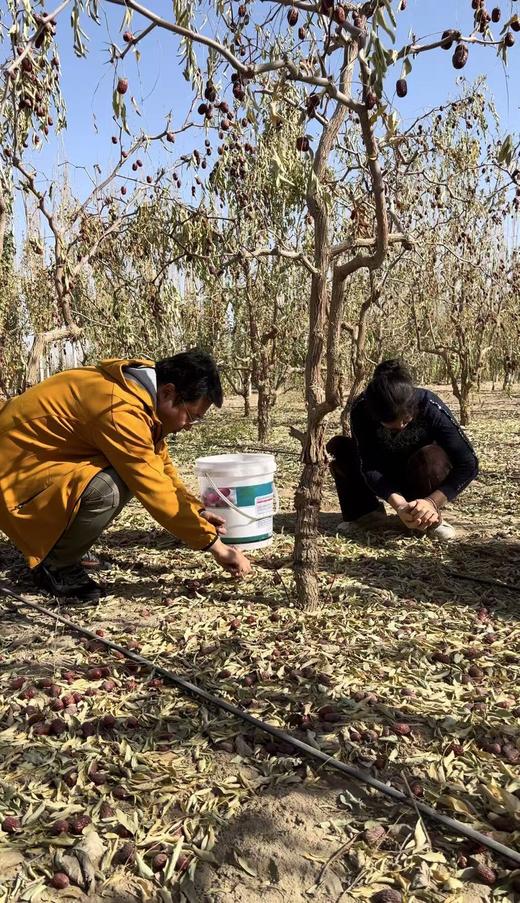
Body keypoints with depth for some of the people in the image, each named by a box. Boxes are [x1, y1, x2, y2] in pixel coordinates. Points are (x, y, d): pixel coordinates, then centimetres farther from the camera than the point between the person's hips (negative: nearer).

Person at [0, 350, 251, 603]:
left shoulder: (141, 387, 0)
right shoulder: (120, 411, -30)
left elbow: (160, 464, 10)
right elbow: (156, 492, -27)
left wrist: (197, 511, 0)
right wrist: (214, 545, -19)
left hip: (42, 452, 10)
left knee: (133, 471, 5)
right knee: (107, 490, -30)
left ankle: (57, 545, 13)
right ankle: (54, 566, -3)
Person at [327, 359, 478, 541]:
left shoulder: (431, 408, -32)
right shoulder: (361, 409, -30)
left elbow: (469, 464, -31)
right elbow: (368, 467, -31)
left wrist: (432, 502, -43)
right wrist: (398, 504, -45)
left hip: (419, 478, -2)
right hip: (385, 478, 2)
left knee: (433, 457, -36)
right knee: (337, 447, -23)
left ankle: (429, 517, -10)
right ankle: (368, 514, -6)